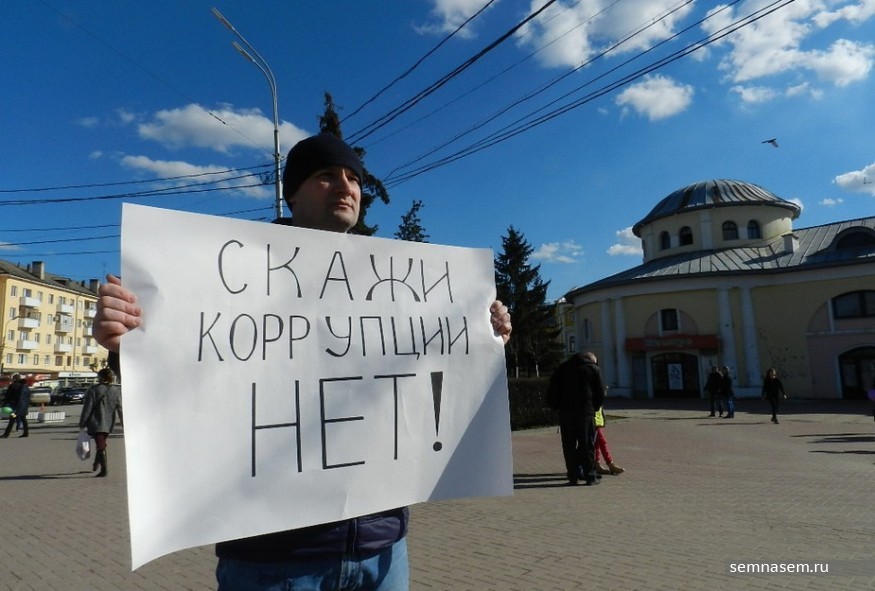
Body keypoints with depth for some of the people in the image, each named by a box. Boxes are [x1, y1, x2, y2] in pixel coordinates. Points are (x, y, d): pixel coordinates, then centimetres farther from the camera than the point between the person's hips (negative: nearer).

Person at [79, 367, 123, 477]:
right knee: (101, 444, 23)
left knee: (100, 446, -4)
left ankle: (104, 469, -14)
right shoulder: (116, 391, 2)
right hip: (108, 423, 4)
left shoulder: (94, 389, -8)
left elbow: (87, 408, -10)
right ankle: (95, 465, 36)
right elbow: (120, 408, 0)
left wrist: (82, 423, -4)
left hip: (96, 423, -4)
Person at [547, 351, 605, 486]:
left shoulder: (564, 367, 14)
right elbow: (600, 394, 4)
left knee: (569, 445, 6)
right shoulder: (594, 369, 6)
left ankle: (573, 476, 6)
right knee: (587, 444, 4)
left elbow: (553, 388, 9)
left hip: (565, 412, 2)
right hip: (586, 412, -2)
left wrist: (557, 406, 13)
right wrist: (594, 407, 17)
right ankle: (590, 476, 7)